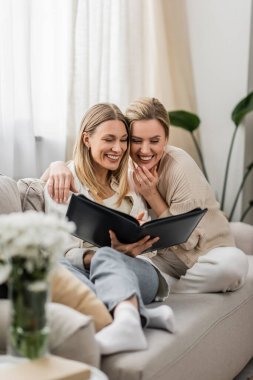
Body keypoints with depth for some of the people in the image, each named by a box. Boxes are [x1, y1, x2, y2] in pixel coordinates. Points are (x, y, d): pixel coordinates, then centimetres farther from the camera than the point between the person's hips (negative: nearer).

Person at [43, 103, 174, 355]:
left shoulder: (129, 183, 19)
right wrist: (114, 251, -23)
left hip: (135, 273, 1)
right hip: (83, 269, -1)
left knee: (106, 258, -34)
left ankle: (127, 319, -64)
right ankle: (143, 315, -50)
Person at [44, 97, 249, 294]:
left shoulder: (180, 167, -22)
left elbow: (187, 240, -17)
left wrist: (151, 194, -24)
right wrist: (59, 166, -24)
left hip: (204, 252, -2)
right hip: (161, 256, 3)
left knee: (234, 262, -37)